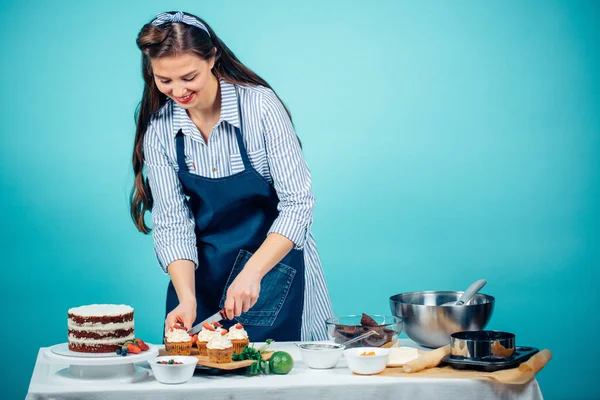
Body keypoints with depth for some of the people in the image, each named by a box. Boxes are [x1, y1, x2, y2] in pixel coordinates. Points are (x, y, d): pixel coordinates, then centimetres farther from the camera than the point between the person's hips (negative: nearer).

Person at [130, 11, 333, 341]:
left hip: (274, 260, -3)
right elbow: (171, 222, -7)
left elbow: (297, 203, -18)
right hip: (205, 271, 3)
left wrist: (252, 273, -27)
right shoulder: (159, 129, -7)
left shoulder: (260, 106, -17)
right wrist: (187, 298, -20)